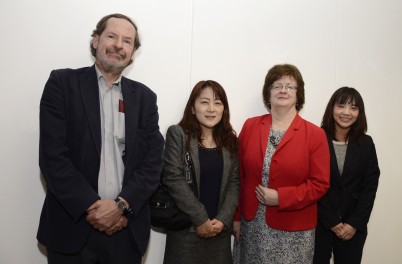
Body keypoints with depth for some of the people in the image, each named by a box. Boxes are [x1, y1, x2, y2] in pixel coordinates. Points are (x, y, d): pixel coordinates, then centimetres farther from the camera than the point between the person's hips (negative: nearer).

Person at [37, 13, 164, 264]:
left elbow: (153, 161, 0)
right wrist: (91, 206, -15)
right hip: (72, 225, -2)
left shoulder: (145, 97, 6)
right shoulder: (62, 83, -2)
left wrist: (122, 205, -13)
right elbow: (52, 155, -9)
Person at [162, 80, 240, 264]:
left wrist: (223, 219, -10)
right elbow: (174, 179, -12)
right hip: (186, 228, -3)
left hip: (220, 229, 4)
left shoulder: (230, 140, 6)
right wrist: (200, 219, -15)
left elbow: (234, 182, 3)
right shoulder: (177, 134, -6)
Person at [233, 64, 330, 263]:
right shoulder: (250, 126, 1)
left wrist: (280, 198, -17)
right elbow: (239, 175, 4)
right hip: (251, 225, 2)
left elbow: (320, 184, -7)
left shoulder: (315, 134, -5)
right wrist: (236, 217, 4)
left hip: (292, 230, -2)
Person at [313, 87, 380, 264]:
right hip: (318, 223, -2)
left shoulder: (366, 143, 2)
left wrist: (354, 223, -7)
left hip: (354, 226, 3)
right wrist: (331, 222, -9)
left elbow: (370, 186, 1)